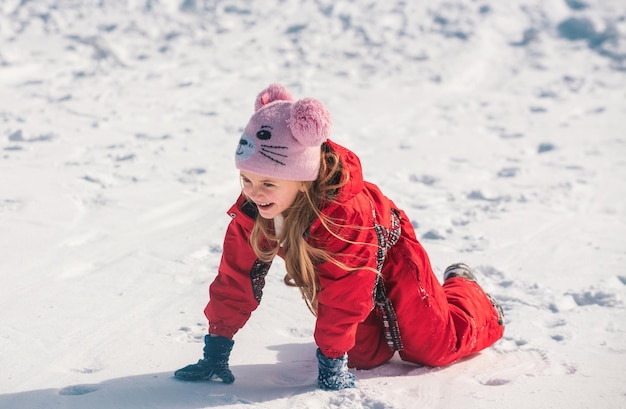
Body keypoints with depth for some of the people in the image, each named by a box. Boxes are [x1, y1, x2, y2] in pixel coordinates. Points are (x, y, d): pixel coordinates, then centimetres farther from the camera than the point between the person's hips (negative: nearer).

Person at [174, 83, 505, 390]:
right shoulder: (251, 207, -26)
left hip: (389, 261, -5)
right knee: (365, 356, -1)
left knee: (435, 347, 3)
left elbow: (343, 291, -37)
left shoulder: (344, 211, -44)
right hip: (334, 274, 5)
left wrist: (331, 360, -31)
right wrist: (216, 348, -18)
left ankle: (461, 288, 33)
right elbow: (235, 277, -18)